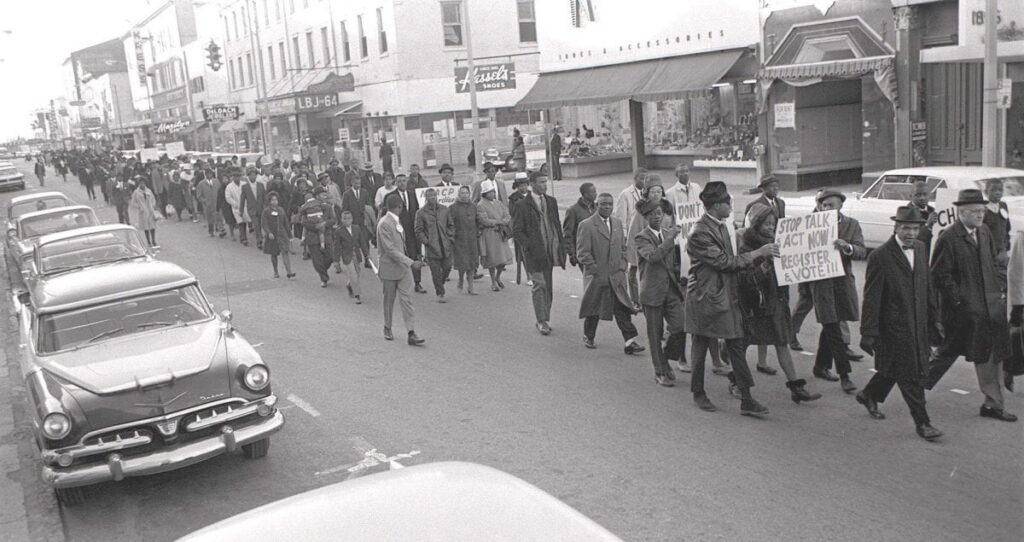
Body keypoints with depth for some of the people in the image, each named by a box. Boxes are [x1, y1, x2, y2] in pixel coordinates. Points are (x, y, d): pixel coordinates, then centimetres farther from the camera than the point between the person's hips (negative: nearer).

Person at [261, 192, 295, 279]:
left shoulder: (281, 210, 7)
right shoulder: (266, 211, -3)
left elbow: (286, 223, 12)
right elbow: (263, 224, -10)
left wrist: (289, 235, 11)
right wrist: (269, 233, -26)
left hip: (282, 234, 1)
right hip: (271, 236, -1)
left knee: (284, 252, -12)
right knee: (274, 254, 9)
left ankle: (289, 272, -21)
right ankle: (275, 272, 23)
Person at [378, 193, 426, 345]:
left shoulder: (397, 222, 11)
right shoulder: (384, 224, -17)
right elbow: (390, 250, -23)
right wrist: (410, 262, -26)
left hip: (402, 267, 7)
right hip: (390, 268, -7)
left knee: (406, 299, -1)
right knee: (389, 300, 9)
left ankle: (411, 334, -6)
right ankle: (387, 329, 29)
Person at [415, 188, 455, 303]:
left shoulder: (444, 209, 9)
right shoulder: (421, 212, -2)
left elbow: (451, 225, 16)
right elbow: (418, 230, 0)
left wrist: (450, 238, 5)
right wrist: (425, 241, -9)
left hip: (445, 246, 3)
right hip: (431, 247, -3)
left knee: (447, 267, 3)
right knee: (436, 272, -1)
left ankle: (439, 286, 30)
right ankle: (440, 294, 10)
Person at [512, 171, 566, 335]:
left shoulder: (552, 201, 13)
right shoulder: (523, 205, -5)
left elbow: (557, 225, 17)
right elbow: (516, 231, -4)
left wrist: (561, 245, 8)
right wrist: (530, 246, -15)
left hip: (551, 249, 5)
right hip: (535, 251, -5)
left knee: (548, 286, 8)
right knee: (539, 285, -5)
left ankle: (545, 319, 17)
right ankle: (542, 322, 0)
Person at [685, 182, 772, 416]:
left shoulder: (721, 225, 9)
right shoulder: (700, 233, -20)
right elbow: (725, 261, -20)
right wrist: (757, 253, -15)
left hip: (727, 296, 8)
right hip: (705, 298, -8)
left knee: (737, 345, 4)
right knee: (701, 347, 8)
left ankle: (746, 399, 7)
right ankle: (698, 393, 26)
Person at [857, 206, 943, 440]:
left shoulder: (920, 248, 7)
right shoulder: (880, 256, -14)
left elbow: (927, 286, 15)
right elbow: (871, 298, -13)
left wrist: (933, 319, 15)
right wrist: (868, 333, -14)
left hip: (918, 323, 7)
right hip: (894, 325, -7)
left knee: (893, 368, 17)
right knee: (909, 375, -1)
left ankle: (869, 395, 40)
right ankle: (922, 422, 8)